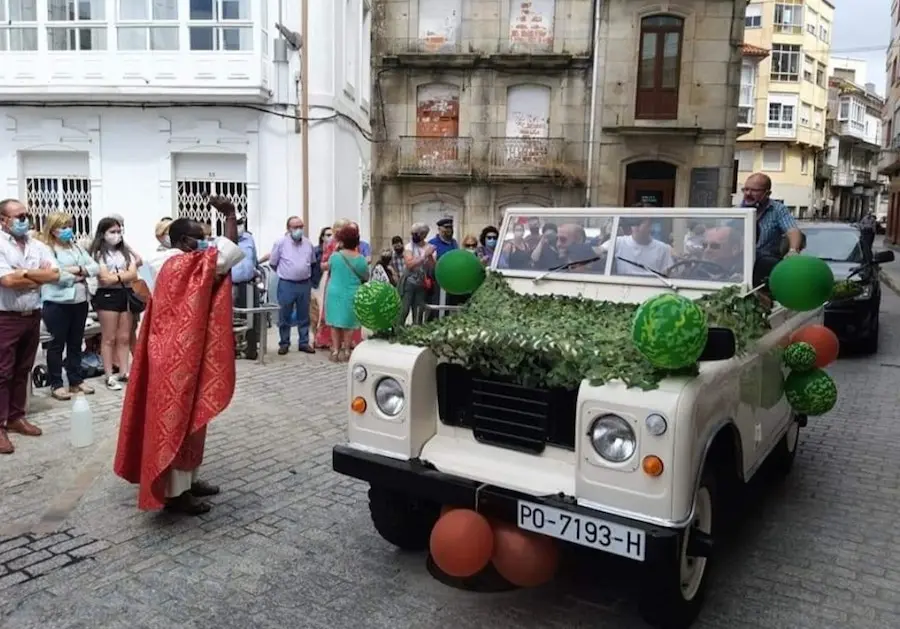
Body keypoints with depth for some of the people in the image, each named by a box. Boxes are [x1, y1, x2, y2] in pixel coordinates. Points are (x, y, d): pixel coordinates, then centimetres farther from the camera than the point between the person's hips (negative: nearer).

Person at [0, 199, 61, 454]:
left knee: (23, 370, 14)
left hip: (32, 316, 6)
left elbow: (55, 274, -2)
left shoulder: (38, 246, 8)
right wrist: (39, 276, -7)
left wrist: (24, 273, -12)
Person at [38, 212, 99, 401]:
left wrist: (78, 269, -11)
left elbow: (96, 267, 7)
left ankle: (76, 380, 24)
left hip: (80, 301, 6)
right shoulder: (47, 249, -7)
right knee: (57, 344, 3)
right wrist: (78, 277, -9)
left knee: (76, 342, 14)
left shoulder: (76, 247, 13)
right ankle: (56, 384, 10)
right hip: (57, 303, -6)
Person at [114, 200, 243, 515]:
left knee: (185, 419, 16)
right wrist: (230, 215, -14)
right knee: (179, 420, -3)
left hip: (173, 353, 10)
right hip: (181, 357, -10)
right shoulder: (184, 265, -17)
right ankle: (175, 491, 6)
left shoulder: (168, 265, 13)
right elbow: (230, 251, -24)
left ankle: (187, 480, 26)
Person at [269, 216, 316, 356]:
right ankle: (284, 343, 14)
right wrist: (284, 273, 10)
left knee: (304, 316, 10)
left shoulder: (308, 243, 5)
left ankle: (304, 343, 19)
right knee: (284, 317, 4)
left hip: (305, 284, 3)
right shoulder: (281, 243, -6)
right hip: (286, 285, -3)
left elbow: (313, 262, 18)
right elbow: (273, 263, 3)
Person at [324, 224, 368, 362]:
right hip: (351, 295, 0)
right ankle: (345, 352, 14)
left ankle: (335, 351, 9)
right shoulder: (360, 259, -8)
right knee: (348, 324, 10)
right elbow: (366, 277, 4)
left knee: (335, 323, 9)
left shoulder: (334, 256, -6)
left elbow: (328, 267, 14)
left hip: (335, 293, 1)